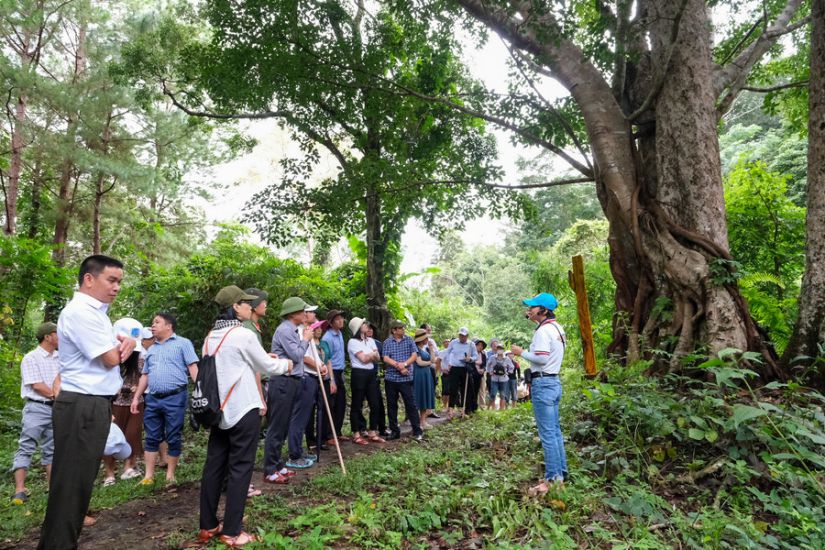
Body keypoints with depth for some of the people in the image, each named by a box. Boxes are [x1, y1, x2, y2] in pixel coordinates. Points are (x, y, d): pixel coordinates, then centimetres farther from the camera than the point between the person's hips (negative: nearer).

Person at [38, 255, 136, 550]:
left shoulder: (96, 312, 15)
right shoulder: (80, 312, -16)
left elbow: (119, 350, 18)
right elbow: (111, 358, -18)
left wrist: (127, 342, -5)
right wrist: (122, 345, 4)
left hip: (94, 405, 10)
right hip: (82, 407, -10)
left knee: (80, 480, 16)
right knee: (71, 482, -2)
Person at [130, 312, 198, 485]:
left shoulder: (183, 343, 1)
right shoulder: (151, 349, 20)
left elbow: (193, 368, -7)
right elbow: (145, 375, 22)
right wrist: (136, 397, 16)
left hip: (175, 397, -6)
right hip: (152, 399, 6)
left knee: (174, 439, 2)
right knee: (151, 438, 8)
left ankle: (170, 475, 12)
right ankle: (149, 476, 16)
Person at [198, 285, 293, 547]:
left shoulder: (211, 336, 9)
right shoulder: (243, 335, -15)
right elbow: (267, 366, -5)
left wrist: (265, 359, 21)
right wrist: (285, 364, 15)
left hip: (218, 409, 8)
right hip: (243, 409, -8)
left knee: (214, 465, 12)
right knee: (240, 467, 1)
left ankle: (207, 527, 22)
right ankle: (231, 532, 7)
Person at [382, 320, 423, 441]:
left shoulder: (409, 340, 4)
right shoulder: (387, 342, 4)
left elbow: (414, 355, -3)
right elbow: (386, 358, -5)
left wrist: (404, 364, -17)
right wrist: (398, 366, -15)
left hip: (406, 378, -2)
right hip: (390, 378, 2)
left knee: (410, 404, -3)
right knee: (391, 405, 9)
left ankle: (417, 431, 3)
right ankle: (394, 431, 21)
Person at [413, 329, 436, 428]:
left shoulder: (426, 348, 13)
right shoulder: (416, 349, -11)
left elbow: (432, 359, 7)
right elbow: (419, 362, -16)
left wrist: (431, 348, 3)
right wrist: (429, 362, 0)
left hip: (427, 374, 8)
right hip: (419, 375, -8)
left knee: (426, 398, 9)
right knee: (419, 398, -5)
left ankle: (423, 421, 15)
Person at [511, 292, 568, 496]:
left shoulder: (543, 331, -16)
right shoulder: (556, 328, 14)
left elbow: (541, 358, -23)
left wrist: (521, 352, -8)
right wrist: (535, 319, 21)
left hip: (543, 383, -10)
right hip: (554, 381, 10)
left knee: (547, 434, -6)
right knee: (555, 431, 14)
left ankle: (552, 480, -1)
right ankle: (561, 473, 21)